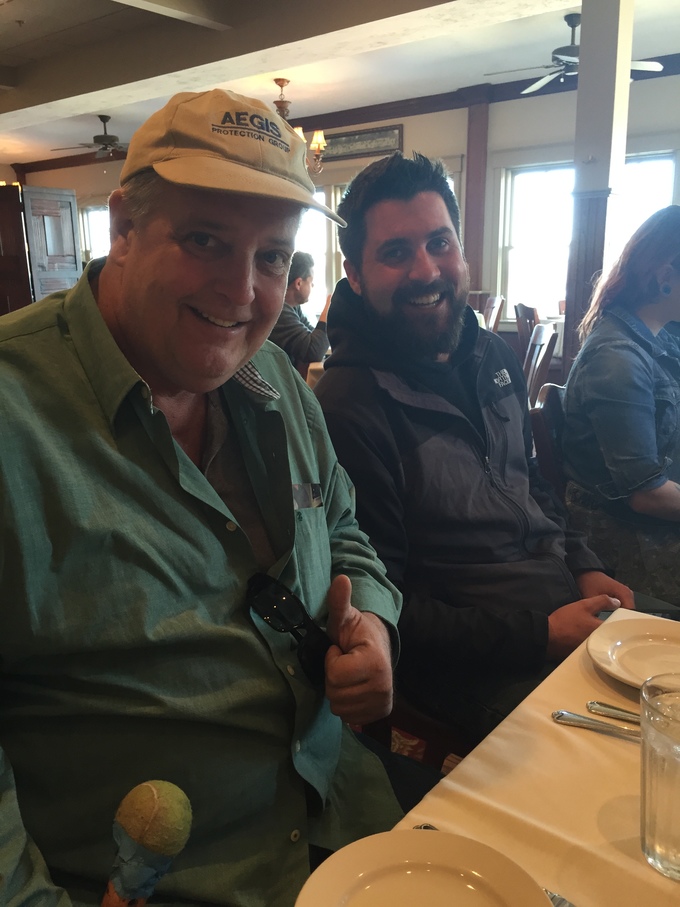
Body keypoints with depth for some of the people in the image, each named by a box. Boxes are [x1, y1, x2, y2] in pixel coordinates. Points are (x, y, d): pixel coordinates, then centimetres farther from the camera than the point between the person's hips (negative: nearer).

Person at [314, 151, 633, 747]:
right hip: (479, 674, -7)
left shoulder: (494, 356, 8)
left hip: (574, 607, 8)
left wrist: (587, 568, 5)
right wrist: (539, 634, -18)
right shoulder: (347, 408, -19)